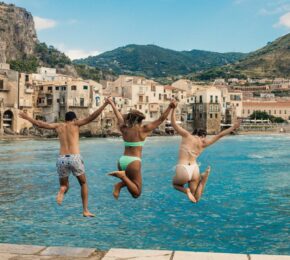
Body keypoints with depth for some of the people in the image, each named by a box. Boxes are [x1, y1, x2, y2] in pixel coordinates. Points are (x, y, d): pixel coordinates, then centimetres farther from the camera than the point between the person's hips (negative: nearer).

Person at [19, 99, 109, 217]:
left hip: (61, 159, 2)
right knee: (83, 184, 19)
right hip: (75, 158, -2)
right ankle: (85, 210, 14)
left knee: (64, 185, 20)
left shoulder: (58, 126, 15)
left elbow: (39, 123, 20)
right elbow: (91, 117, -3)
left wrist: (27, 118, 34)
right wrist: (104, 104, -4)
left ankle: (61, 191, -16)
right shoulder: (75, 124, 7)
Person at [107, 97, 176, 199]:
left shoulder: (124, 129, 7)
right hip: (133, 162, -6)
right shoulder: (143, 130, -6)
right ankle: (122, 175, -20)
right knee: (136, 193, 1)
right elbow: (161, 119, -5)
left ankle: (119, 185, -2)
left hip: (122, 160, 6)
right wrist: (170, 107, -2)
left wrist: (112, 103, 39)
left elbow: (119, 116, 24)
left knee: (131, 182, 31)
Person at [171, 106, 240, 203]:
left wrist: (174, 109, 6)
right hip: (194, 169, 3)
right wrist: (233, 127, 22)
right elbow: (220, 135, 13)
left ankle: (186, 190, -3)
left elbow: (174, 124, -1)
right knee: (195, 199, 15)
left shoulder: (187, 135, -1)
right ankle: (203, 178, -9)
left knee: (175, 184, 31)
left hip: (182, 170, -3)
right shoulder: (203, 143, 8)